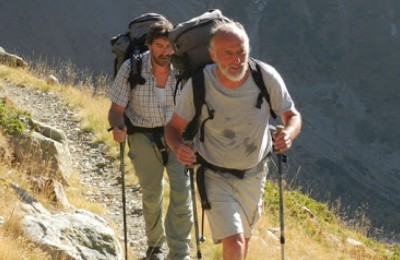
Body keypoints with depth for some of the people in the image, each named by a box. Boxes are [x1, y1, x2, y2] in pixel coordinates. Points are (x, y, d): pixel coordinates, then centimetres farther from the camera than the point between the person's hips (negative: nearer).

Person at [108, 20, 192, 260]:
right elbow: (117, 109, -11)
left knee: (181, 190, -13)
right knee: (152, 194, 4)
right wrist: (117, 128, -32)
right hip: (144, 136, 0)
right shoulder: (131, 69, -19)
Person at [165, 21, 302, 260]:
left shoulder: (266, 77, -20)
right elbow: (174, 127, -12)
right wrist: (179, 147, -35)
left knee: (244, 237, 22)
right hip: (216, 176, -3)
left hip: (254, 174, 3)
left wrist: (288, 134, -32)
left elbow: (293, 116, -7)